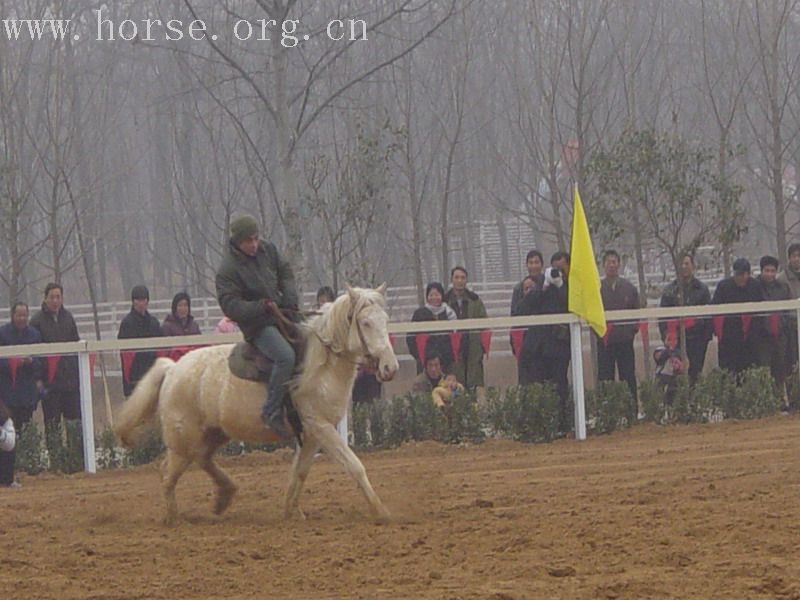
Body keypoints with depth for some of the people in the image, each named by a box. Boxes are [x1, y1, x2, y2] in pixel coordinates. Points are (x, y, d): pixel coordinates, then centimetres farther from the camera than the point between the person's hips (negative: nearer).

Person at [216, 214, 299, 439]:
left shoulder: (267, 249, 3)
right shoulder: (228, 270, -17)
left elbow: (285, 272, 14)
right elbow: (230, 305, -21)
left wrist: (290, 299, -2)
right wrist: (261, 307, -30)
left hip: (281, 314, 8)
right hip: (257, 326, -8)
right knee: (286, 356, -30)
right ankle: (272, 411, -24)